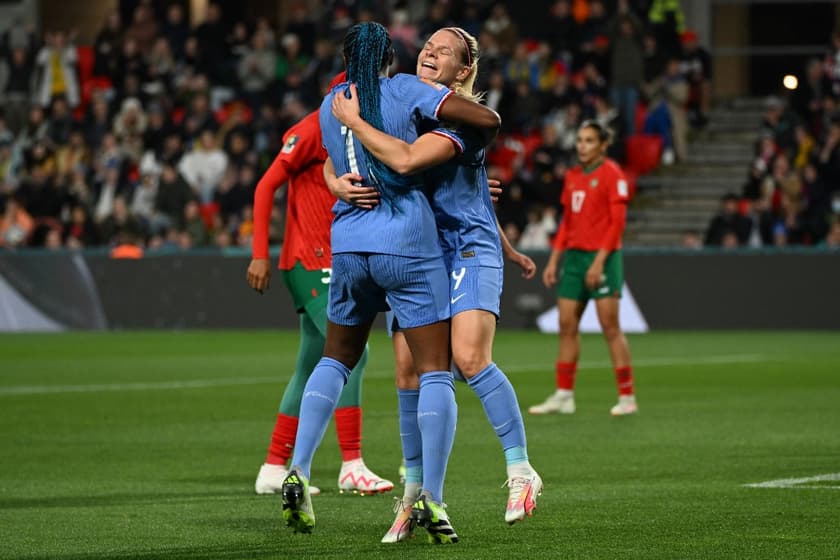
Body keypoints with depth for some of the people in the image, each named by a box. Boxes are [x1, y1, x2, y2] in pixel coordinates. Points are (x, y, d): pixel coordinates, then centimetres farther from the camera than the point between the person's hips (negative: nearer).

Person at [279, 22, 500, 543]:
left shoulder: (330, 104, 11)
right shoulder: (406, 90, -3)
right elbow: (487, 118, -11)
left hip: (348, 244, 5)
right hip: (408, 245, -5)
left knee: (336, 359, 22)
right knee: (436, 371, -2)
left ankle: (298, 472, 8)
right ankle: (431, 497, -14)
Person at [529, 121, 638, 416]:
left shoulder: (612, 174, -7)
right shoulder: (572, 176, 14)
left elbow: (617, 222, -12)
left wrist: (600, 261, -18)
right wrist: (553, 261, 12)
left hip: (602, 257, -7)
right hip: (574, 256, 7)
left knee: (610, 326, -7)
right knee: (567, 325, 5)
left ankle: (627, 397, -2)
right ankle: (563, 396, 9)